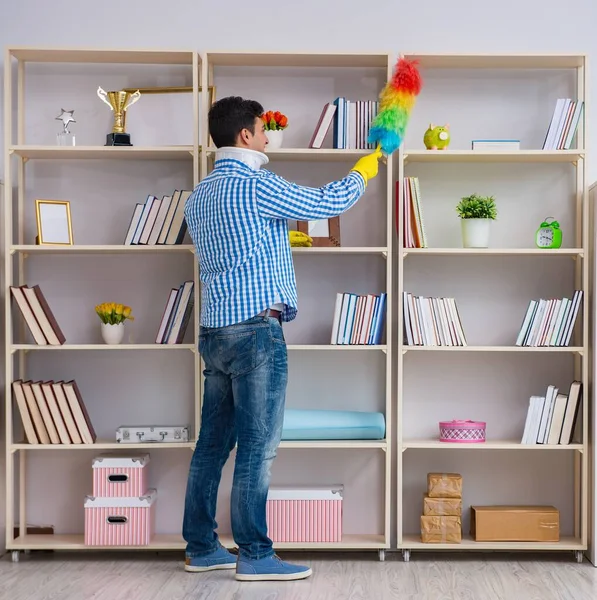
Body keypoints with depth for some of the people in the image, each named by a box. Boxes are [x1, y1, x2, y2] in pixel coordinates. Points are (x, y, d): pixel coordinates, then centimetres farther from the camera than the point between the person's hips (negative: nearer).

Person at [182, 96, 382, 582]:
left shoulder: (199, 196, 16)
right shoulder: (255, 185, -11)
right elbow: (327, 203, -4)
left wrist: (284, 237, 40)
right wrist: (363, 171, 14)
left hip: (215, 331, 9)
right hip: (256, 331, -9)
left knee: (213, 444, 11)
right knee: (257, 447, -4)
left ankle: (201, 548, 18)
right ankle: (255, 556, 1)